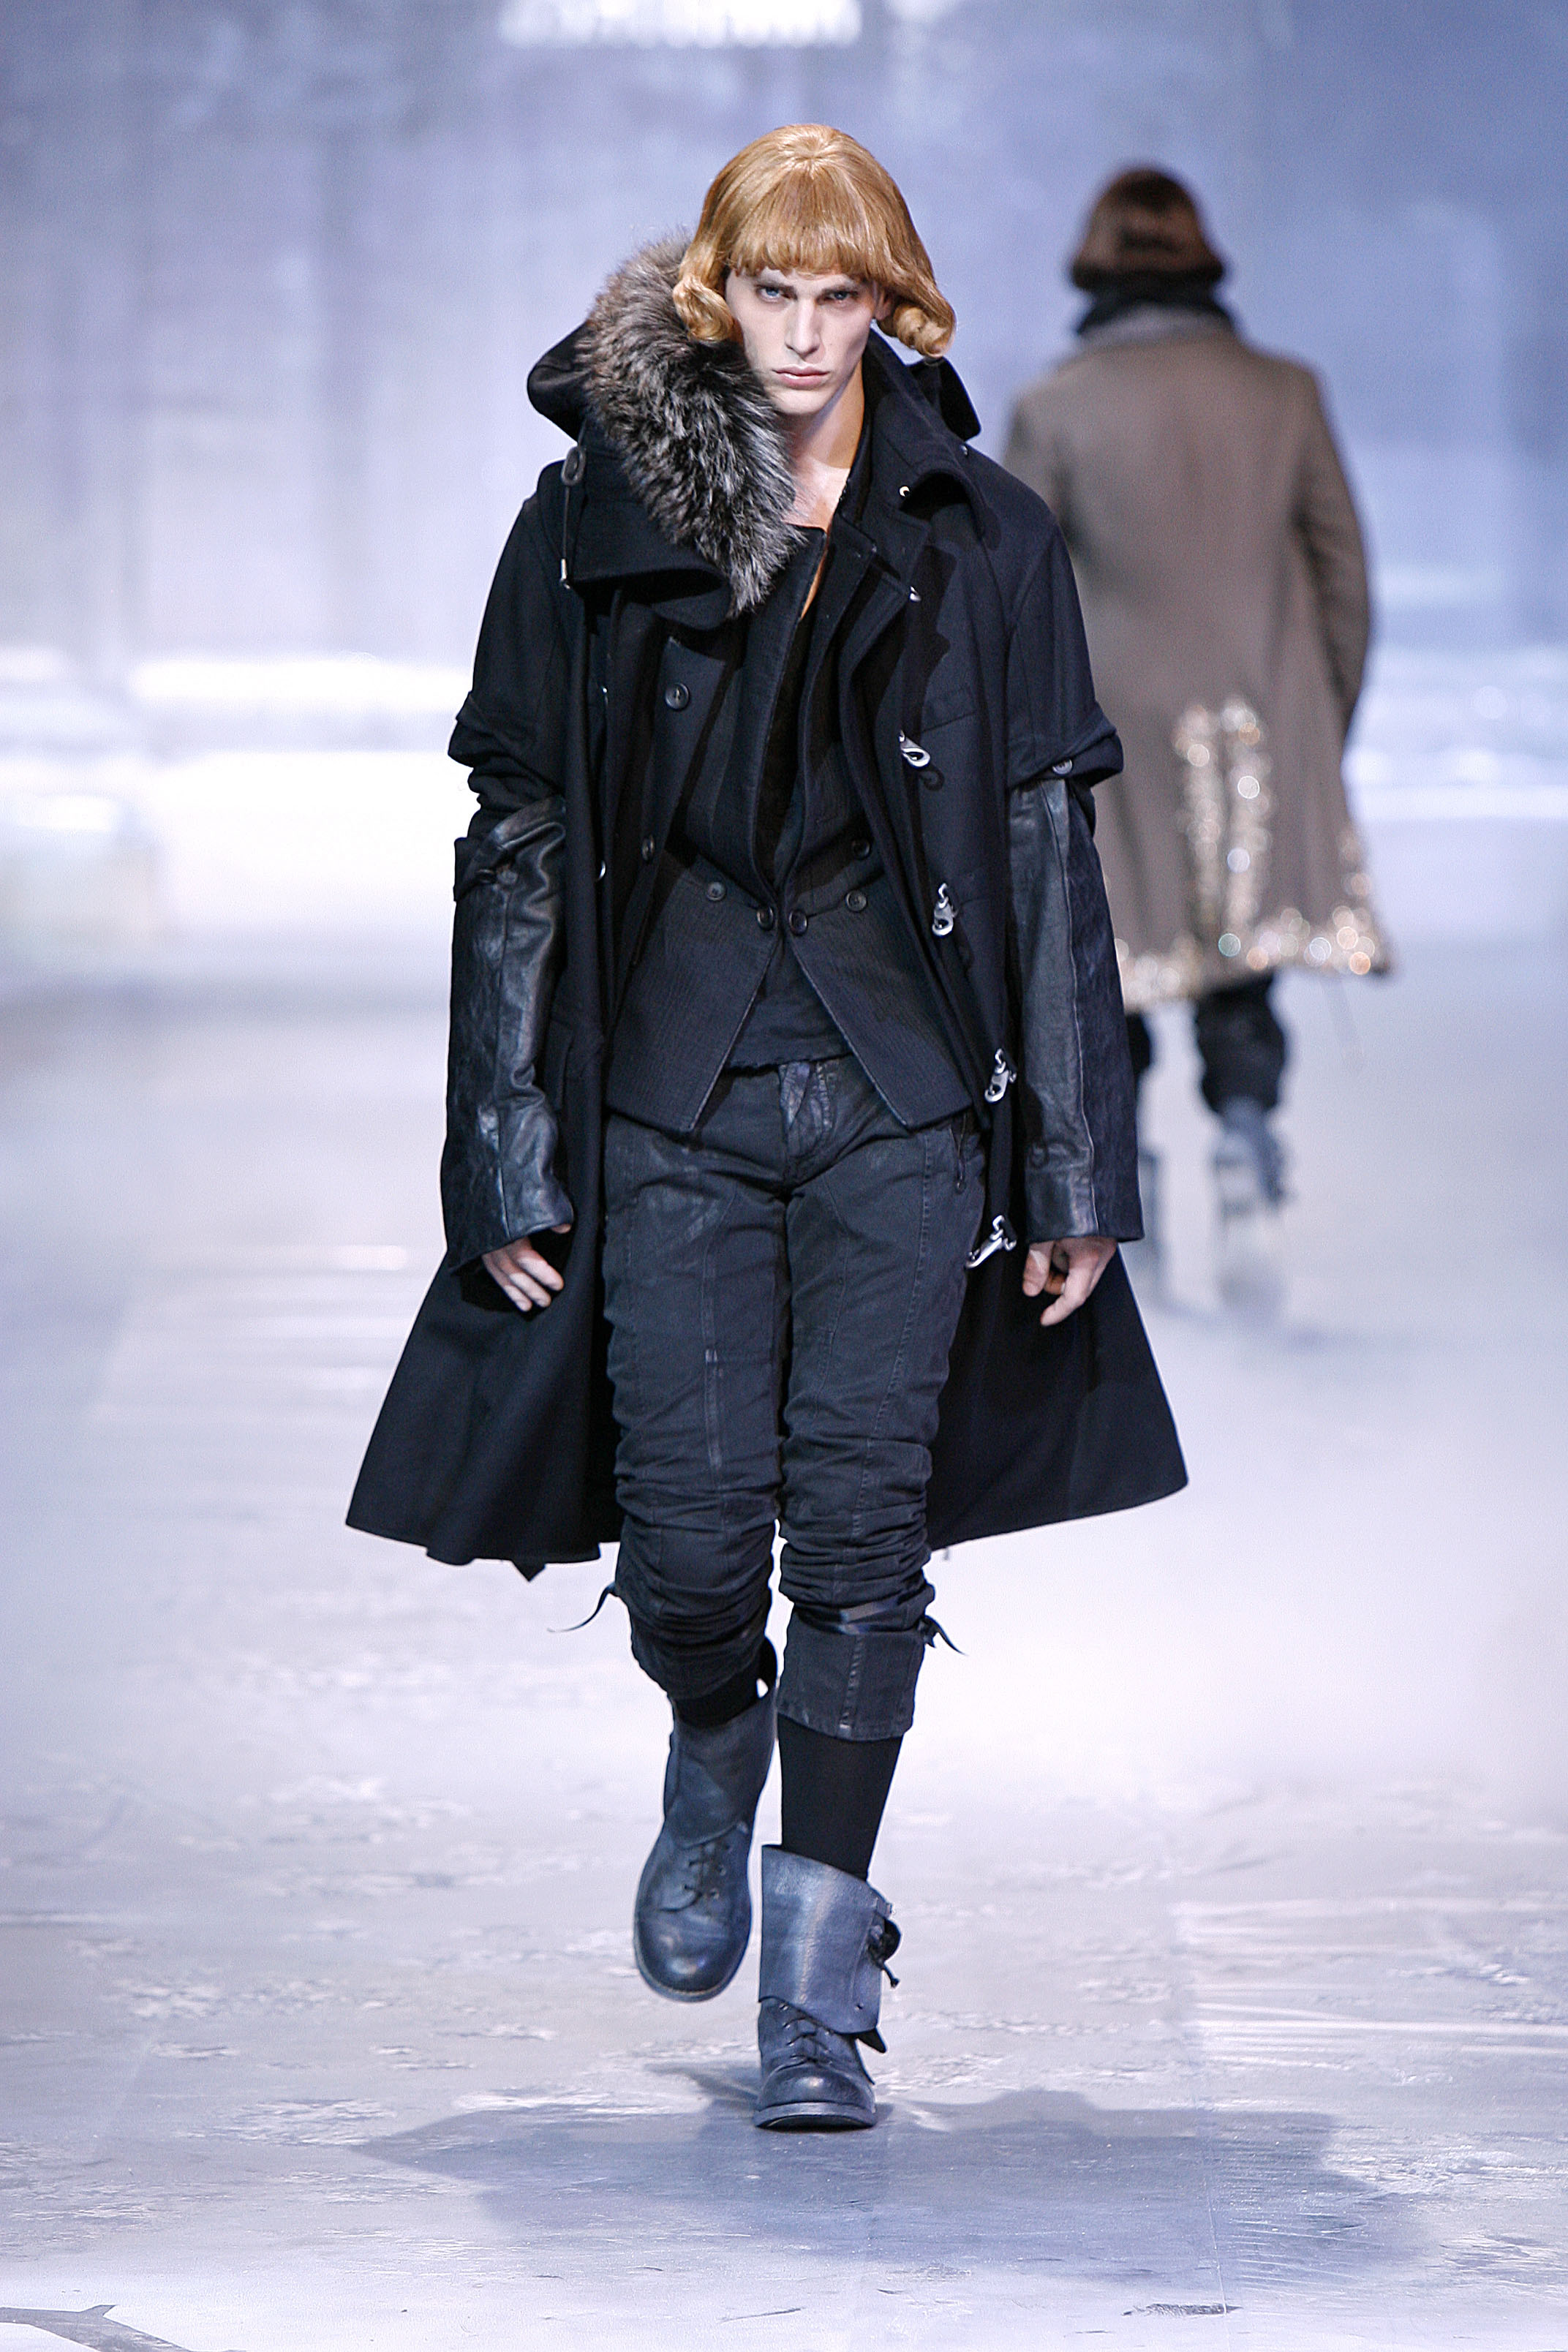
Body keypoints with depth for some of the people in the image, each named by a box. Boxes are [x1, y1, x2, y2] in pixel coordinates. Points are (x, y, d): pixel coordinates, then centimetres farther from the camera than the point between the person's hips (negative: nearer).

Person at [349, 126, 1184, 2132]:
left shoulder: (977, 539, 4)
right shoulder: (593, 531, 2)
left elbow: (1046, 853, 6)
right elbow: (518, 841, 5)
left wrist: (1076, 1175, 2)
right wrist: (510, 1158, 1)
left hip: (905, 1081, 0)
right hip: (674, 1079, 0)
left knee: (865, 1519, -6)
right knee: (692, 1531, -4)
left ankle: (821, 1979, 2)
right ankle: (716, 1762, 32)